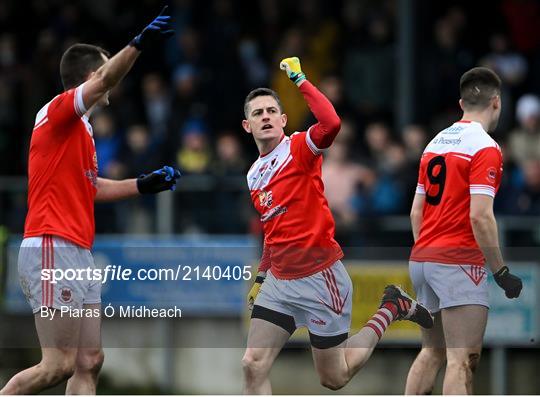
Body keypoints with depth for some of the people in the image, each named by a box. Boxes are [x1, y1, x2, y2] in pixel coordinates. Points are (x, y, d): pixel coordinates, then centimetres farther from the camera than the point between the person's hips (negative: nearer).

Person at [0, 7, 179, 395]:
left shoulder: (80, 129, 20)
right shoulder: (57, 111, -7)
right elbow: (105, 81, -26)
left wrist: (144, 184, 26)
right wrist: (139, 43, -40)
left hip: (79, 255, 10)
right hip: (54, 250, -10)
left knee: (89, 362, 6)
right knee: (60, 364, -13)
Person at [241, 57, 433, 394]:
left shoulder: (300, 148, -9)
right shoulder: (254, 175, 12)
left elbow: (331, 123, -33)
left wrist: (300, 79, -25)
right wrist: (261, 276, 23)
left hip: (319, 277, -6)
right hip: (280, 279, 6)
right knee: (253, 366, -9)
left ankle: (391, 310, 27)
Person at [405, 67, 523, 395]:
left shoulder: (435, 143, 13)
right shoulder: (485, 147, -11)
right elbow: (480, 216, -19)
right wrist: (502, 272, -14)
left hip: (422, 258, 8)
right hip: (458, 263, -8)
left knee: (432, 353, 17)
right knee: (462, 362, -10)